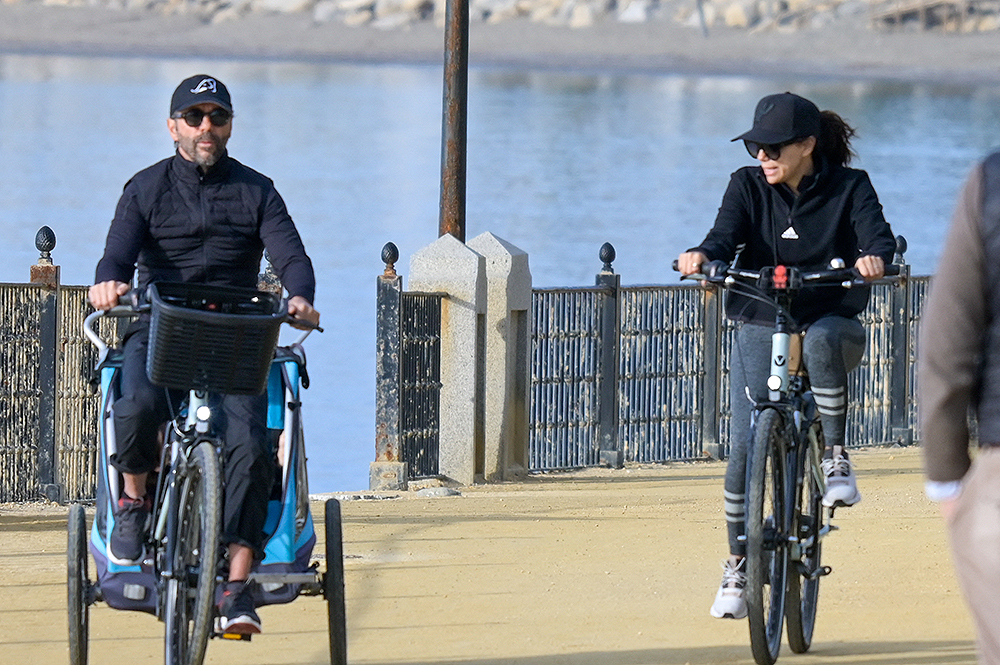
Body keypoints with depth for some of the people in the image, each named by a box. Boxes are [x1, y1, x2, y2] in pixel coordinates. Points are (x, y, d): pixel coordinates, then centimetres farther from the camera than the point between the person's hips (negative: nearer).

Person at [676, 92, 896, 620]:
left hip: (833, 323, -2)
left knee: (821, 338, -39)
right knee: (744, 449, -8)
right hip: (760, 328, 2)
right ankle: (738, 567, 6)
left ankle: (835, 458, -26)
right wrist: (702, 255, -37)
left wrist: (874, 257, -42)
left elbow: (877, 234, -18)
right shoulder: (748, 186, 2)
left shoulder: (848, 187, -3)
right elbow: (726, 235, -13)